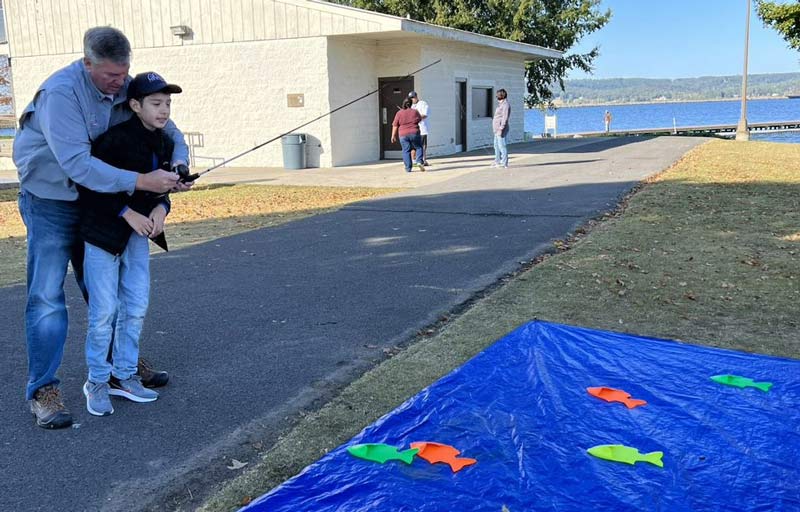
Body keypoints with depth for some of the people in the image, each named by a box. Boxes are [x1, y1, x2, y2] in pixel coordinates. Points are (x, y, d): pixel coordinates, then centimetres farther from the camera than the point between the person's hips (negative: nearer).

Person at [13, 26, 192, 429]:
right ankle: (42, 390, 3)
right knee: (47, 298, -7)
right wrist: (142, 181, -39)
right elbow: (76, 163, -35)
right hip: (51, 203, -6)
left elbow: (167, 130, 1)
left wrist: (178, 165, -21)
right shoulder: (60, 92, -26)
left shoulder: (125, 89, -6)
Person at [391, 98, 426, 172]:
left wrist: (393, 136, 5)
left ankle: (408, 168, 1)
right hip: (414, 133, 0)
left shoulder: (399, 113, 0)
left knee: (406, 151, 4)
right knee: (419, 147, 13)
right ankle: (419, 162, -6)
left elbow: (395, 125, -1)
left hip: (403, 135, 0)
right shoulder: (415, 112, 2)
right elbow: (420, 119, 20)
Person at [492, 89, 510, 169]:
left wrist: (501, 128, -24)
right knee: (496, 146, 16)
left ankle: (504, 163, -8)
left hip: (501, 129, -11)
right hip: (497, 130, 11)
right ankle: (497, 161, 25)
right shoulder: (501, 104, 18)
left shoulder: (505, 105, -13)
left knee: (502, 146, -9)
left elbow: (505, 118, -20)